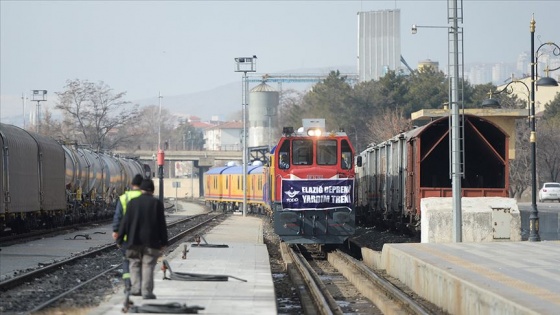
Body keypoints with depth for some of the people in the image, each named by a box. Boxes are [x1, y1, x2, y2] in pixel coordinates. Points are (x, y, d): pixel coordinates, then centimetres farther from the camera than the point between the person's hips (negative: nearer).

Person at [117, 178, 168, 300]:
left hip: (134, 240, 1)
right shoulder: (157, 203, -3)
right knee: (148, 266, 1)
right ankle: (147, 291, -3)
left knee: (135, 264, 13)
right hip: (151, 241, -1)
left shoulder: (133, 202, 0)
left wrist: (120, 238, 7)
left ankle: (136, 287, 0)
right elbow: (162, 224, -2)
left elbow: (125, 221, 0)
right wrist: (164, 242, 4)